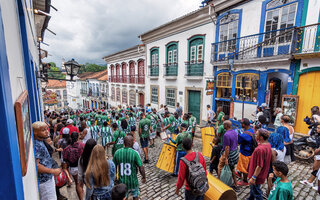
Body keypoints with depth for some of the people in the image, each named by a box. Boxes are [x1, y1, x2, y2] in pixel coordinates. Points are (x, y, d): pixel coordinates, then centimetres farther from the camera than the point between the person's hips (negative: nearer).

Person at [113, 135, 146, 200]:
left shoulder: (117, 152, -12)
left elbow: (114, 167, -1)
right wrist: (144, 177, 0)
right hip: (133, 180, -2)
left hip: (122, 181, 3)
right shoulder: (134, 153, -21)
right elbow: (141, 168, -18)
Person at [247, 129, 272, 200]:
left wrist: (253, 177, -21)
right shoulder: (268, 145, -5)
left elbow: (259, 166, -29)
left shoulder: (260, 149, -34)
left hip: (257, 175, -9)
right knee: (252, 189, 30)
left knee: (256, 192, 14)